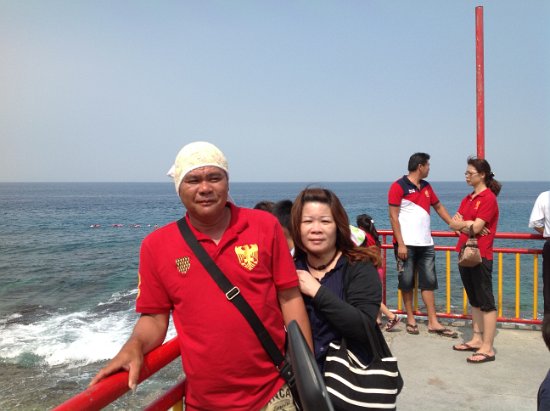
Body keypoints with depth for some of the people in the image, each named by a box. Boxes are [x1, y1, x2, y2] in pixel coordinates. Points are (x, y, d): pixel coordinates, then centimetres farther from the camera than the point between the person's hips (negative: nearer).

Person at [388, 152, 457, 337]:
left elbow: (439, 207, 25)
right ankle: (410, 319, 17)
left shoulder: (426, 187, 15)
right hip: (406, 244, -6)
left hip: (426, 244, 6)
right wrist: (400, 244, -15)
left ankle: (433, 322, 10)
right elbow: (393, 217, -10)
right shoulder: (398, 186, -6)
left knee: (428, 282, 5)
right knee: (407, 282, 4)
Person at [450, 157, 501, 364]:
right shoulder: (468, 199, 14)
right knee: (474, 300, 15)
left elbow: (476, 227, -19)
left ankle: (487, 348, 1)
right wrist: (470, 225, -12)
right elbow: (453, 223, 5)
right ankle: (477, 339, 24)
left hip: (480, 255, -8)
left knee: (486, 301, -3)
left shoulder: (488, 198, -10)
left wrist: (462, 223, -2)